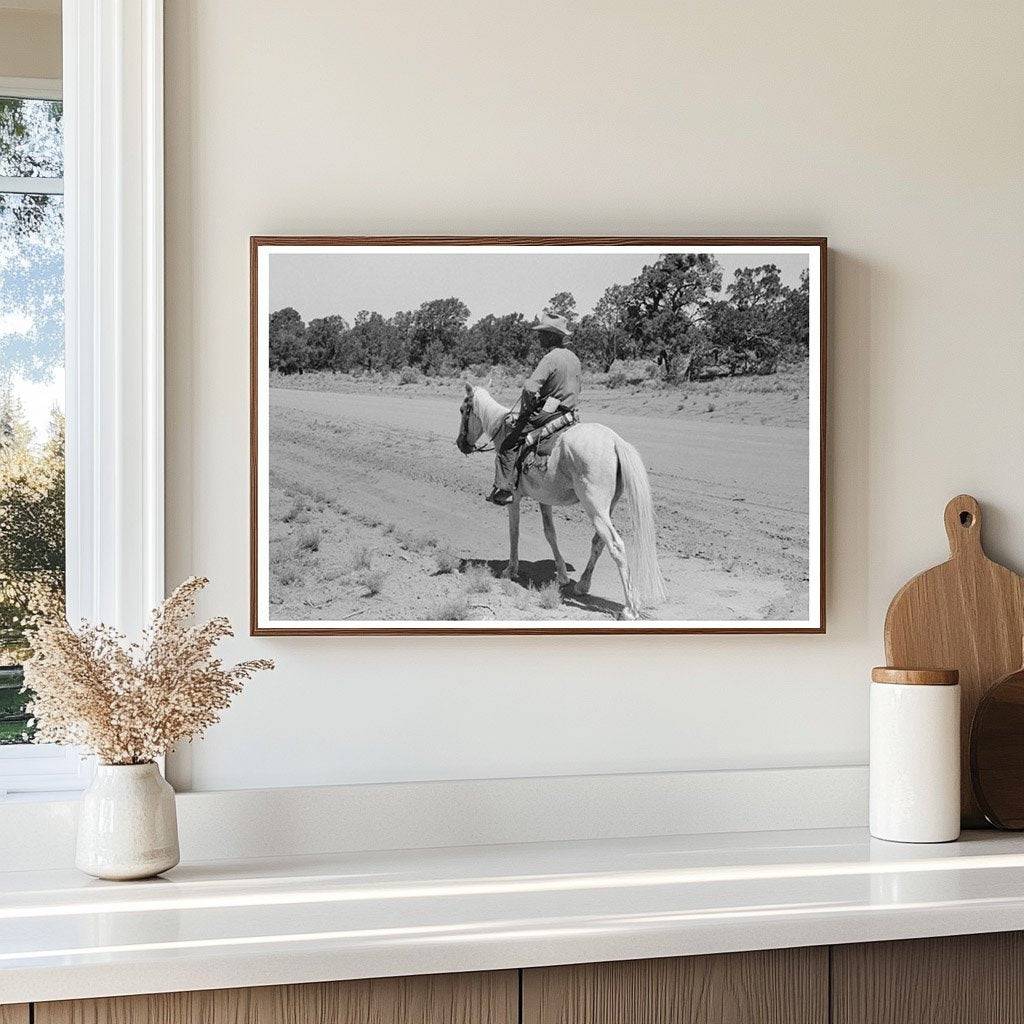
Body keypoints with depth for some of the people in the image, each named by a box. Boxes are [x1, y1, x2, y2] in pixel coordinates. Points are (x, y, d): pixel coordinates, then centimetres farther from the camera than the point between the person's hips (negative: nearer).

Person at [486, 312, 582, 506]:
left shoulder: (550, 359, -18)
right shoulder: (574, 358, 11)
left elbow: (529, 388, -26)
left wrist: (524, 412, -11)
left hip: (546, 415, -9)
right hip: (570, 414, 9)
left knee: (508, 444, -6)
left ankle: (503, 490, -14)